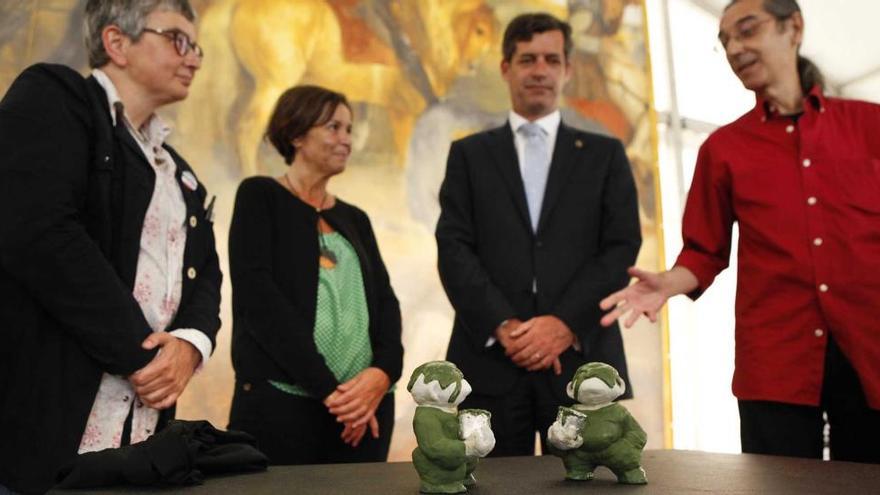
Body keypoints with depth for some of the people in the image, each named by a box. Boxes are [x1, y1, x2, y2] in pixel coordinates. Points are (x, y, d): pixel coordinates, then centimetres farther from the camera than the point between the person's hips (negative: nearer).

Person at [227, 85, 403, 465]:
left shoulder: (355, 219, 18)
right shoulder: (260, 196, 2)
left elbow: (384, 301, 9)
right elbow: (258, 297, -10)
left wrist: (384, 371, -12)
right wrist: (327, 387, -15)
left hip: (365, 407, 5)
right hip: (280, 401, -5)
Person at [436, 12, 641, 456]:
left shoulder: (604, 155, 14)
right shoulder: (469, 154, 13)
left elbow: (622, 248, 3)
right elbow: (454, 249, 2)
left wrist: (566, 323, -11)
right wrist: (504, 325, -12)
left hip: (582, 359, 1)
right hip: (490, 360, 0)